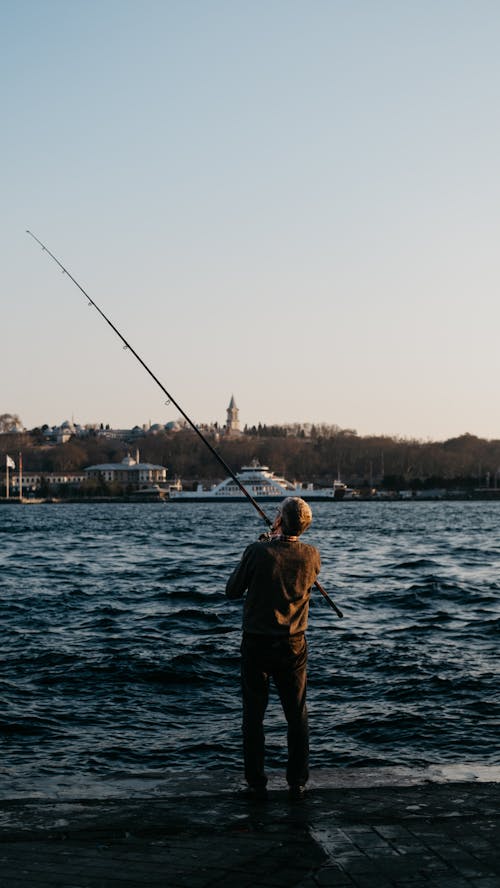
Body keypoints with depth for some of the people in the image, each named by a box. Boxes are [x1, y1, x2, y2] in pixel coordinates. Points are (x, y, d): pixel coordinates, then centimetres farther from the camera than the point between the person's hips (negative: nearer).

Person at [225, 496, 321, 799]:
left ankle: (257, 783, 11)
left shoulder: (258, 552, -16)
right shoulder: (312, 556, -6)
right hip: (294, 646, 2)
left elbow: (233, 591, -4)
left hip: (257, 644, -2)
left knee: (254, 715, 8)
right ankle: (298, 783, 17)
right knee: (297, 716, 13)